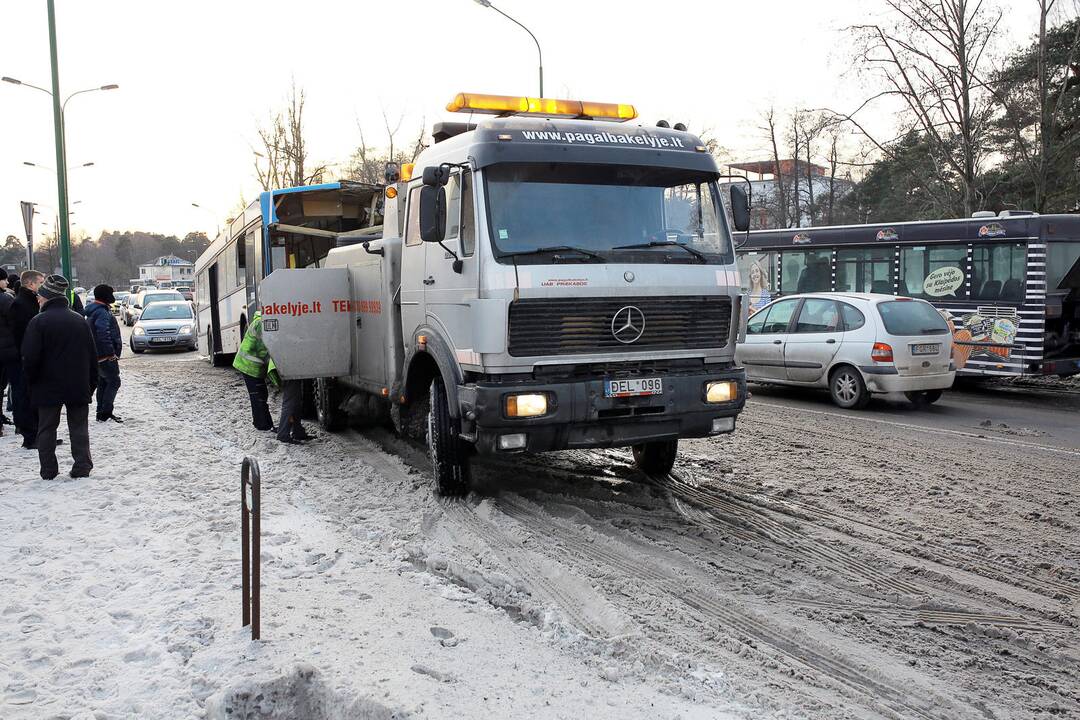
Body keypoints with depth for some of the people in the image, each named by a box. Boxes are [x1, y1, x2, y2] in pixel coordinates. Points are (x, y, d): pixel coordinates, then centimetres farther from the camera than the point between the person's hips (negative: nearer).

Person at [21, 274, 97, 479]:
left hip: (48, 387, -3)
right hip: (78, 387, 3)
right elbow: (93, 356, 8)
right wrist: (91, 384, 14)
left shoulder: (39, 321, -10)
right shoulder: (80, 320, 5)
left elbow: (30, 358, -14)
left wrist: (30, 382, 1)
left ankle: (48, 471, 10)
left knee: (46, 428, 8)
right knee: (79, 427, 9)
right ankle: (82, 467, 4)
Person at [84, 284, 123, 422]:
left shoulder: (93, 312, 17)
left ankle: (102, 413, 20)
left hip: (97, 356, 10)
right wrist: (111, 352, -24)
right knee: (114, 382, -7)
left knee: (103, 383, 16)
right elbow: (103, 333, -28)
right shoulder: (102, 312, -17)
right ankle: (106, 413, -9)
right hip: (106, 356, -10)